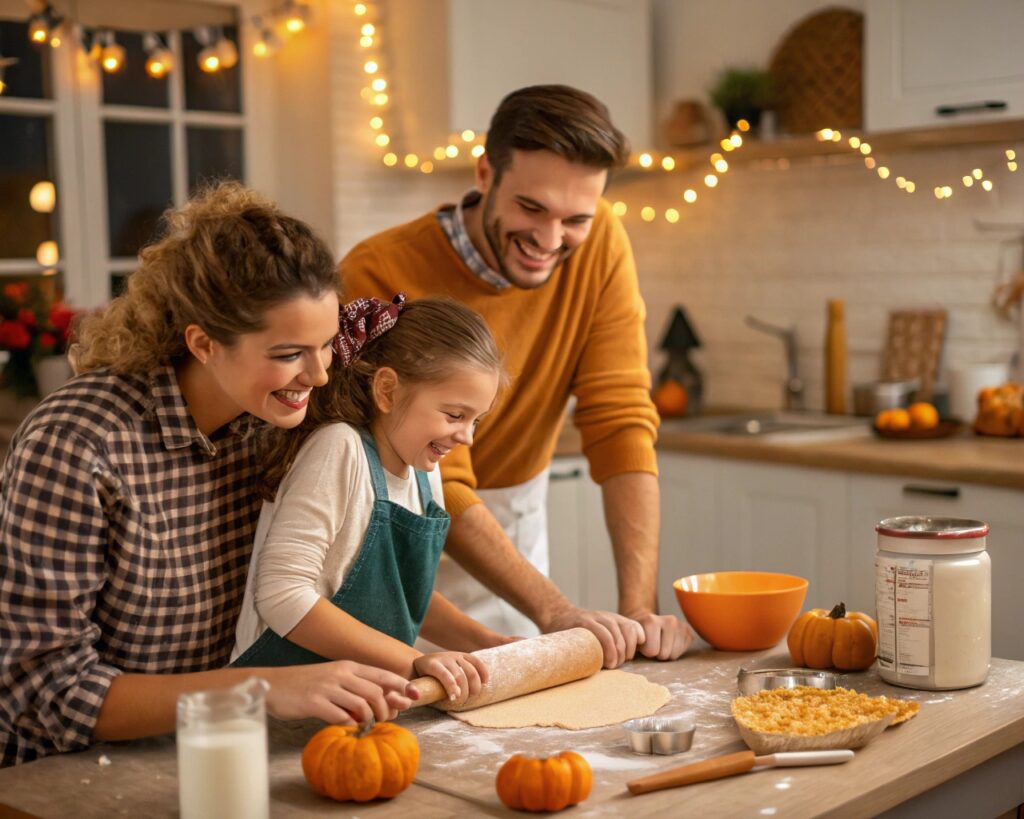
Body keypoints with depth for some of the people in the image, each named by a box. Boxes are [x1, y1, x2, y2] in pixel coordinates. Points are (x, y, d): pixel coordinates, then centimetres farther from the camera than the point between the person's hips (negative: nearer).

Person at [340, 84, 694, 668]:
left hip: (514, 527, 4)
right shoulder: (379, 276, -27)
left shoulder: (601, 244, -14)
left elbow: (621, 421, -17)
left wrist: (640, 606, -26)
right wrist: (554, 610, -37)